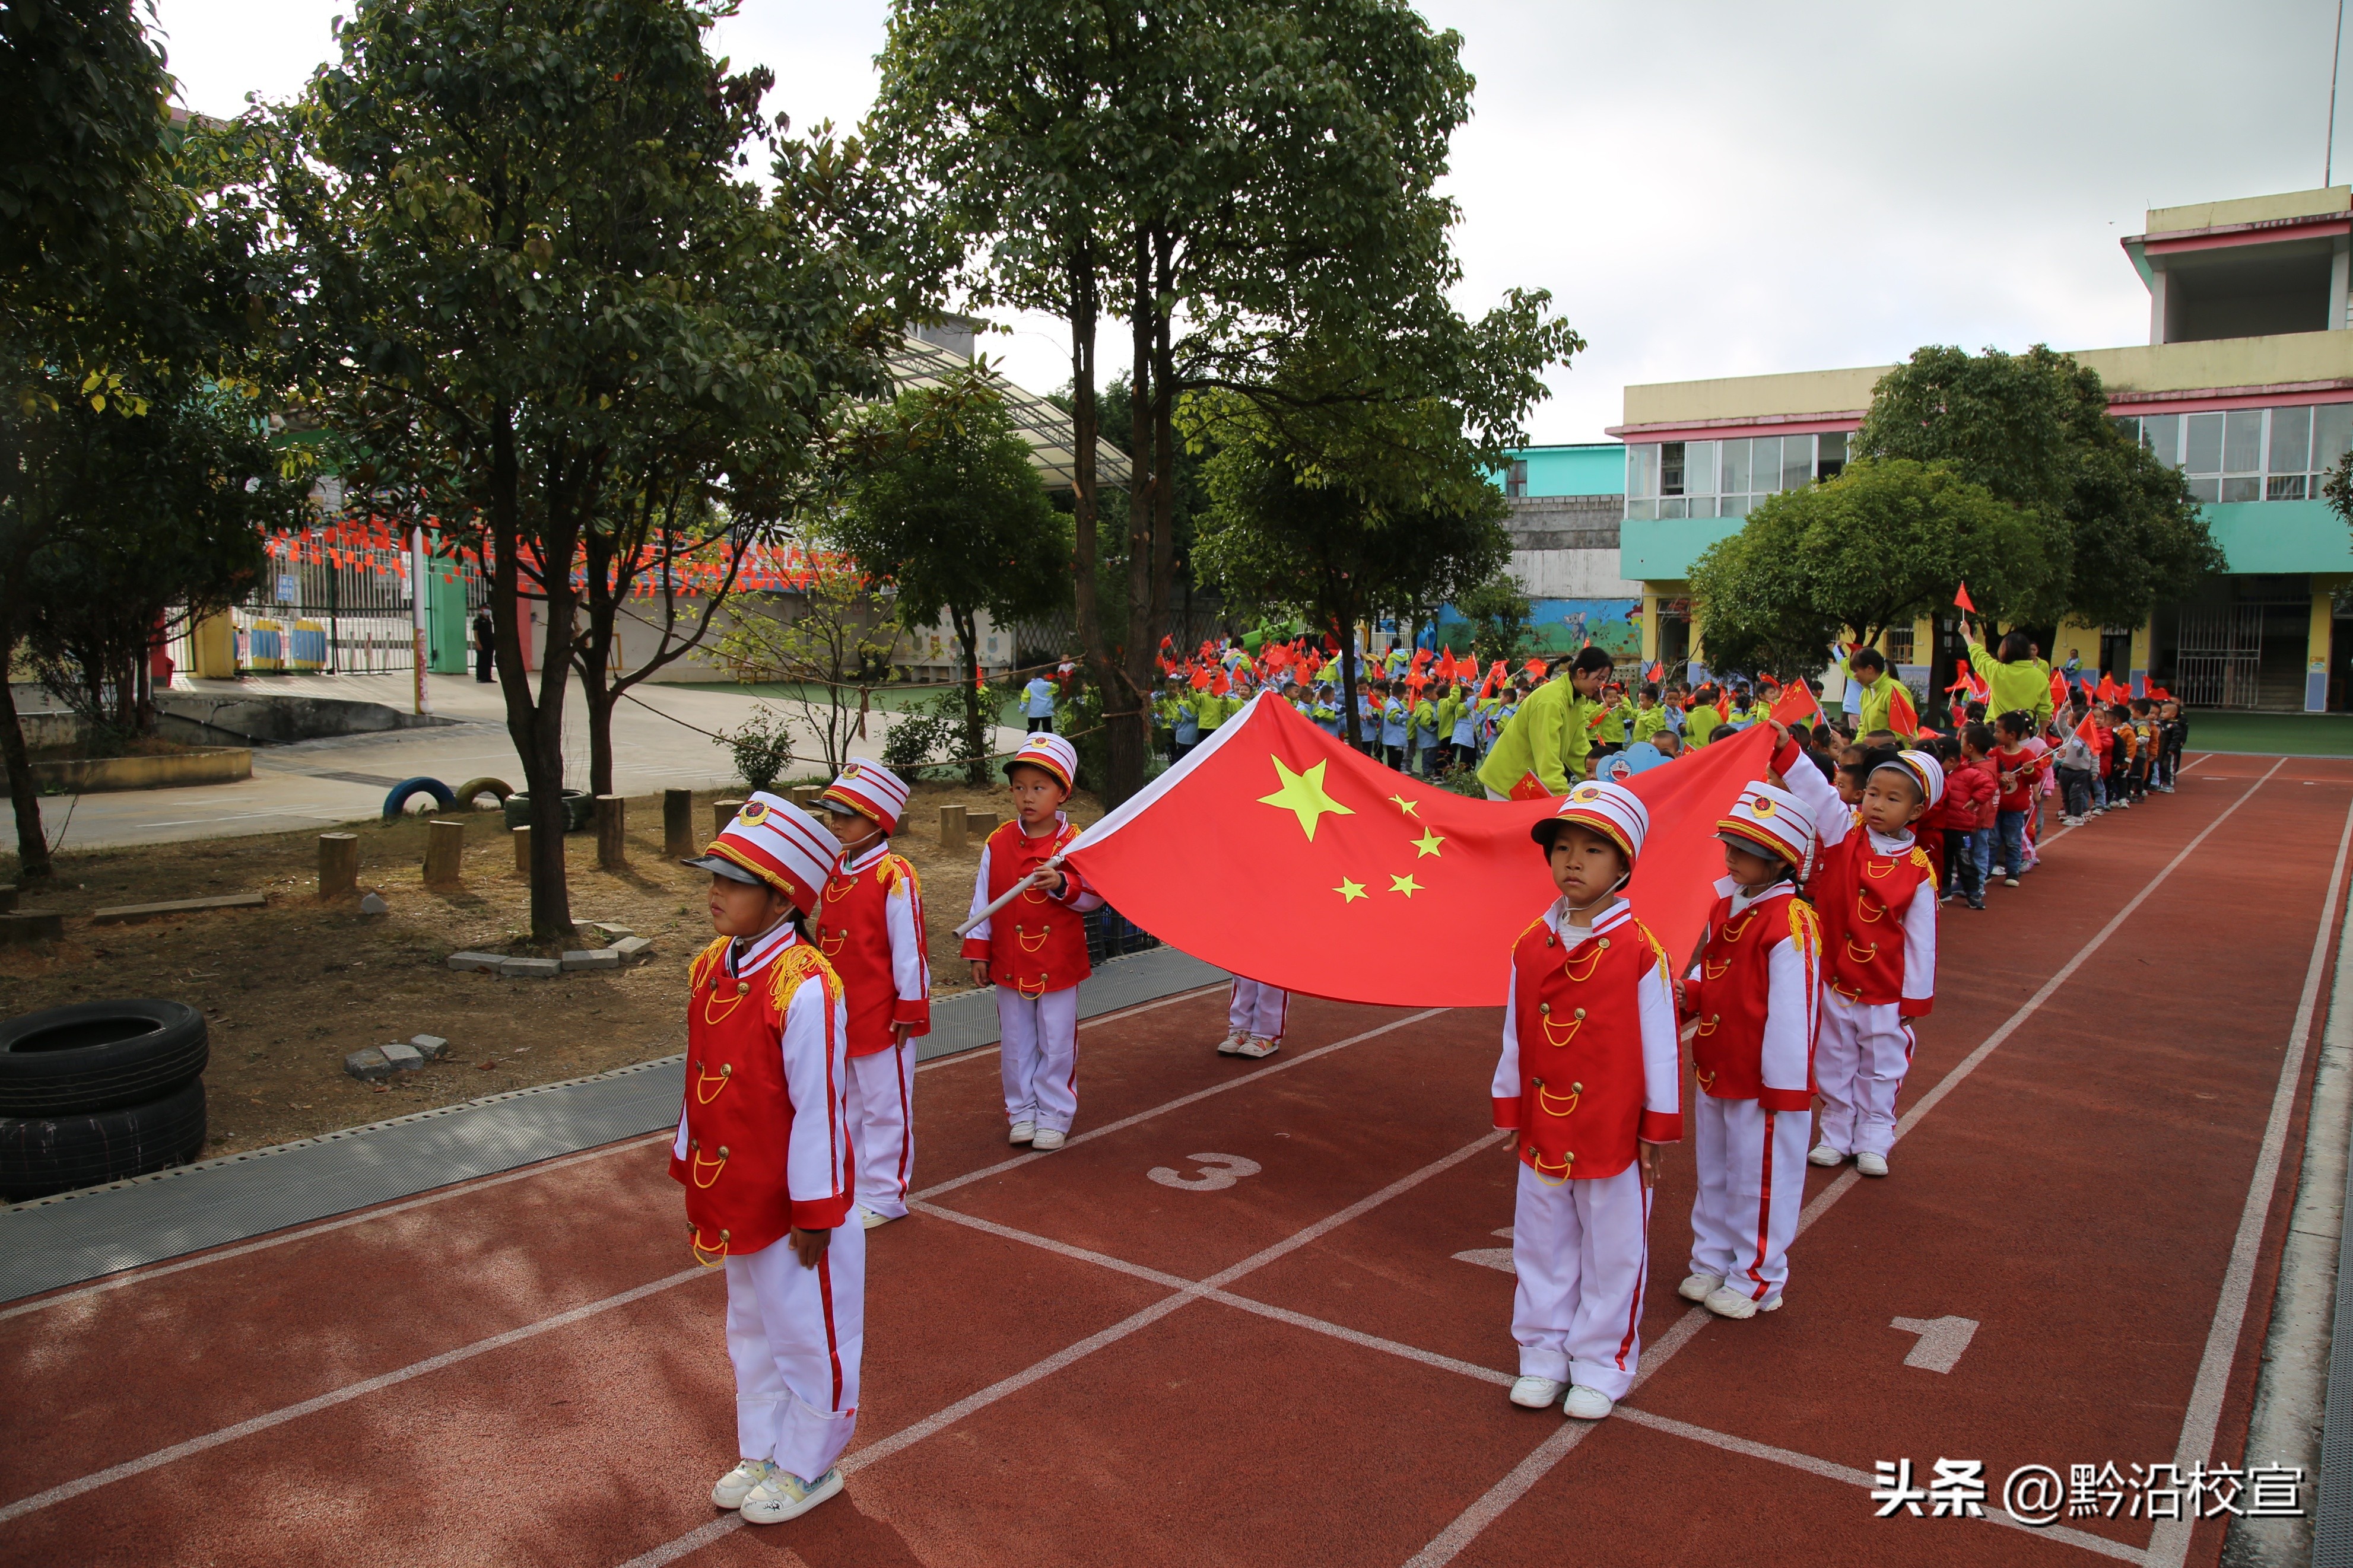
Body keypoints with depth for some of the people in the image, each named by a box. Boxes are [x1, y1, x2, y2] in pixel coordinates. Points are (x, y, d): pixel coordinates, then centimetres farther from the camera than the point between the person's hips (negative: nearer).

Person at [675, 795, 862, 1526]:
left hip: (793, 1206, -8)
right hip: (734, 1201, 8)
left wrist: (814, 1215, -16)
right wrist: (694, 1182, 14)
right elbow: (700, 1086, 9)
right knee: (751, 1332, 24)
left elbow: (818, 1108, -22)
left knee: (808, 1339, 12)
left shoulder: (805, 989, -26)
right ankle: (761, 1452, 44)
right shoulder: (709, 970, -1)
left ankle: (808, 1467, 32)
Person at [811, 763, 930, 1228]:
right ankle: (851, 1184, 33)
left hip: (882, 1015, -8)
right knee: (848, 1103, 19)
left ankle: (884, 1196, 18)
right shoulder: (834, 872, 5)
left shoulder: (894, 876, -18)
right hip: (839, 1013, 8)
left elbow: (909, 948, -16)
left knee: (885, 1107, 6)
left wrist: (909, 1008, -15)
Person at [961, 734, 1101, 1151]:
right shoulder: (998, 843, -1)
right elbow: (983, 899, 5)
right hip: (1010, 962, 3)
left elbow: (1094, 895, -8)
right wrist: (979, 952, 4)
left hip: (1059, 962, -2)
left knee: (1057, 1044, 6)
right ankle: (1023, 1112, 26)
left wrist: (1062, 884, -27)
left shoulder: (1072, 842, -8)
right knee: (1017, 1043, 12)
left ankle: (1054, 1116, 20)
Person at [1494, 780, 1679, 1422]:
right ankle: (1544, 1354, 31)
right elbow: (1515, 1037, 6)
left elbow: (1660, 1046, -8)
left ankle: (1603, 1365, 27)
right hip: (1543, 1131, 4)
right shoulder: (1530, 946, -1)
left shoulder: (1640, 951, -13)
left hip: (1614, 1134, -4)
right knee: (1542, 1247, 15)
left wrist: (1656, 1131, -5)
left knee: (1612, 1253, 10)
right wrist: (1511, 1113, 10)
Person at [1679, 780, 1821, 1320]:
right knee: (1714, 1175, 21)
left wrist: (1782, 1087, -19)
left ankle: (1756, 1280, 24)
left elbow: (1792, 1013, -21)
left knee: (1760, 1182, 8)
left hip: (1760, 1083, -8)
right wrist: (1687, 994, -5)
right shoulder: (1724, 907, 4)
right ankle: (1712, 1263, 36)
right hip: (1713, 1072, 8)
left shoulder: (1792, 925, -21)